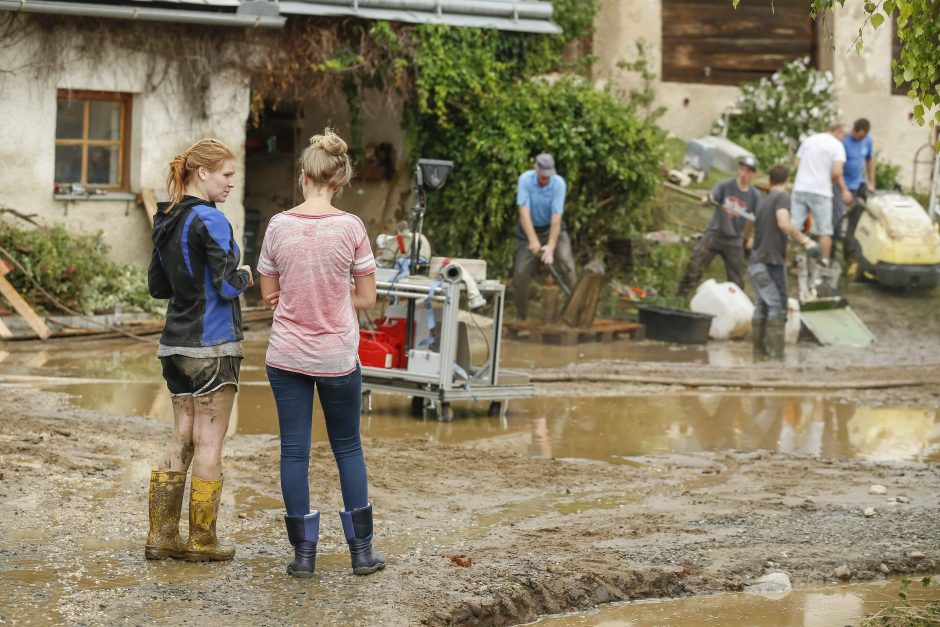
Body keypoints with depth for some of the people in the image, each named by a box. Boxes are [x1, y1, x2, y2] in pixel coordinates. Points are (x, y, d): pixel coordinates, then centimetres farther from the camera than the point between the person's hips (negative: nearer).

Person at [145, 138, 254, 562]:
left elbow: (158, 286, 17)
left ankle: (162, 536, 13)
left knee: (182, 440, 13)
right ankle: (202, 541, 8)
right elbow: (228, 286, -19)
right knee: (209, 443, 1)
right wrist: (243, 275, 0)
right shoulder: (210, 221, -16)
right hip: (212, 343, -8)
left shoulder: (166, 222, 10)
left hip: (176, 344, 8)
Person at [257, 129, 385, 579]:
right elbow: (366, 298, -5)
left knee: (294, 451, 8)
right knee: (348, 447, 15)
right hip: (337, 356, -1)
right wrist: (332, 297, 7)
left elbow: (269, 296, 4)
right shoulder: (351, 227, -11)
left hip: (286, 355, 1)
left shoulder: (279, 226, -6)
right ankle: (361, 549, 17)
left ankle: (304, 553, 10)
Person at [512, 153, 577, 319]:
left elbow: (556, 217, -25)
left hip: (552, 228, 0)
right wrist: (533, 240, -38)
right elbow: (524, 212, -27)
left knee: (567, 263, -21)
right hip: (529, 229, 0)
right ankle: (521, 317, 7)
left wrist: (551, 246, -35)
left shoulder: (559, 183, -21)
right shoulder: (525, 180, -20)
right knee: (521, 273, -8)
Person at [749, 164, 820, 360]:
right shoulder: (782, 198, -8)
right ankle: (775, 353, -10)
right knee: (777, 307, -6)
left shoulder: (764, 200, 17)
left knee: (762, 306, 14)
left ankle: (759, 349, 17)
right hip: (772, 261, -8)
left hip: (758, 261, 8)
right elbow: (783, 223, -25)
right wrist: (805, 241, -26)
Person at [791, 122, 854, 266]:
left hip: (800, 188, 4)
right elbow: (836, 172, -12)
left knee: (793, 227, 3)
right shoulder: (837, 145, -2)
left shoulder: (808, 140, 15)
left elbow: (797, 164, 14)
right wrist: (844, 190, 0)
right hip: (820, 191, -4)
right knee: (824, 231, 6)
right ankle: (824, 261, 7)